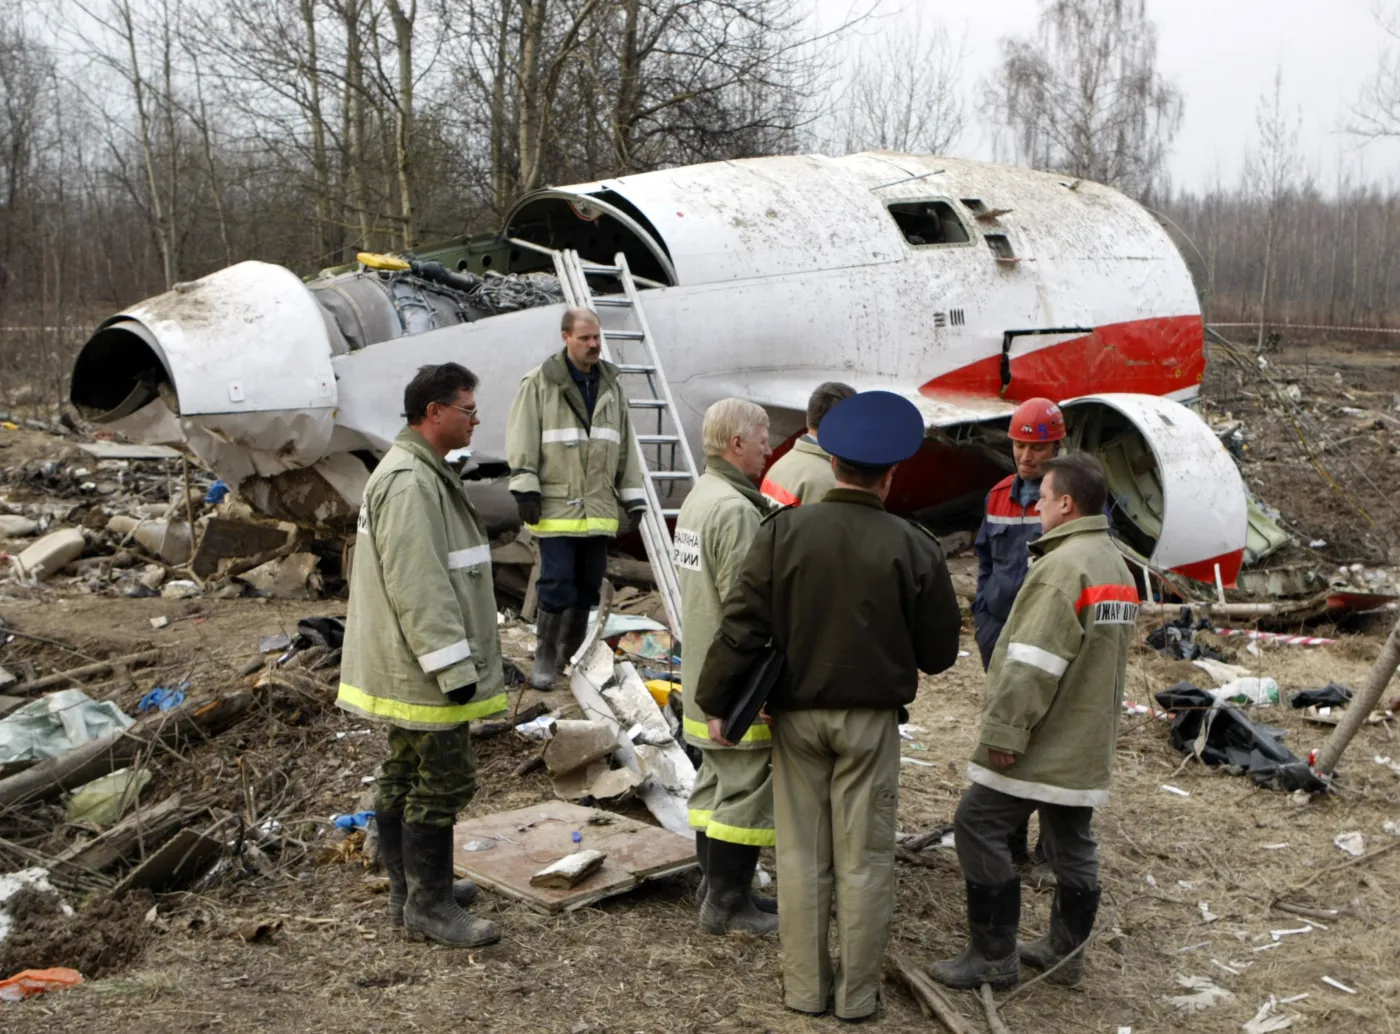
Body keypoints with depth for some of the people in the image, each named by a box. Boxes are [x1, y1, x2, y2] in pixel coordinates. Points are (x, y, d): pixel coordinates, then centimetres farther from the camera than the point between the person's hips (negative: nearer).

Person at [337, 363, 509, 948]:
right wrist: (454, 667, -24)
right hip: (421, 667, -11)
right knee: (445, 781, -4)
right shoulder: (409, 483, -21)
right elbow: (417, 587, -25)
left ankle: (410, 891, 28)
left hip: (406, 668, 11)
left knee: (406, 778, 17)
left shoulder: (423, 473, 15)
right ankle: (429, 910, 4)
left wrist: (461, 659, 25)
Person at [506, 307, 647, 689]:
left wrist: (633, 495, 14)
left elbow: (625, 444, 17)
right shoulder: (539, 383, -4)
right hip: (556, 505, -5)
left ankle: (573, 654, 25)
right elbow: (522, 438, -6)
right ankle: (545, 657, 5)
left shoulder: (610, 385, 13)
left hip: (598, 507, 5)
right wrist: (525, 486, -12)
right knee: (557, 583, -8)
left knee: (588, 585, 11)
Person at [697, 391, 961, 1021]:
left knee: (801, 855, 12)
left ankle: (804, 987, 21)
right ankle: (857, 994, 19)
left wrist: (715, 702, 0)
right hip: (871, 721, -1)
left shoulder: (783, 532, -9)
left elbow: (742, 626, -9)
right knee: (863, 861, 10)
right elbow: (939, 653, -3)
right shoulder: (913, 547, -10)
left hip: (796, 715, 1)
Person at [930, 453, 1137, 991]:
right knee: (1072, 843, 15)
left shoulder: (1064, 566, -19)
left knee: (978, 825, -3)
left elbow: (1033, 662, -24)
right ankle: (1064, 951, 25)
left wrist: (1004, 730, -22)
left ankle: (993, 956, 1)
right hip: (1087, 744, 10)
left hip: (1041, 742, -10)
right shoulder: (1118, 567, 14)